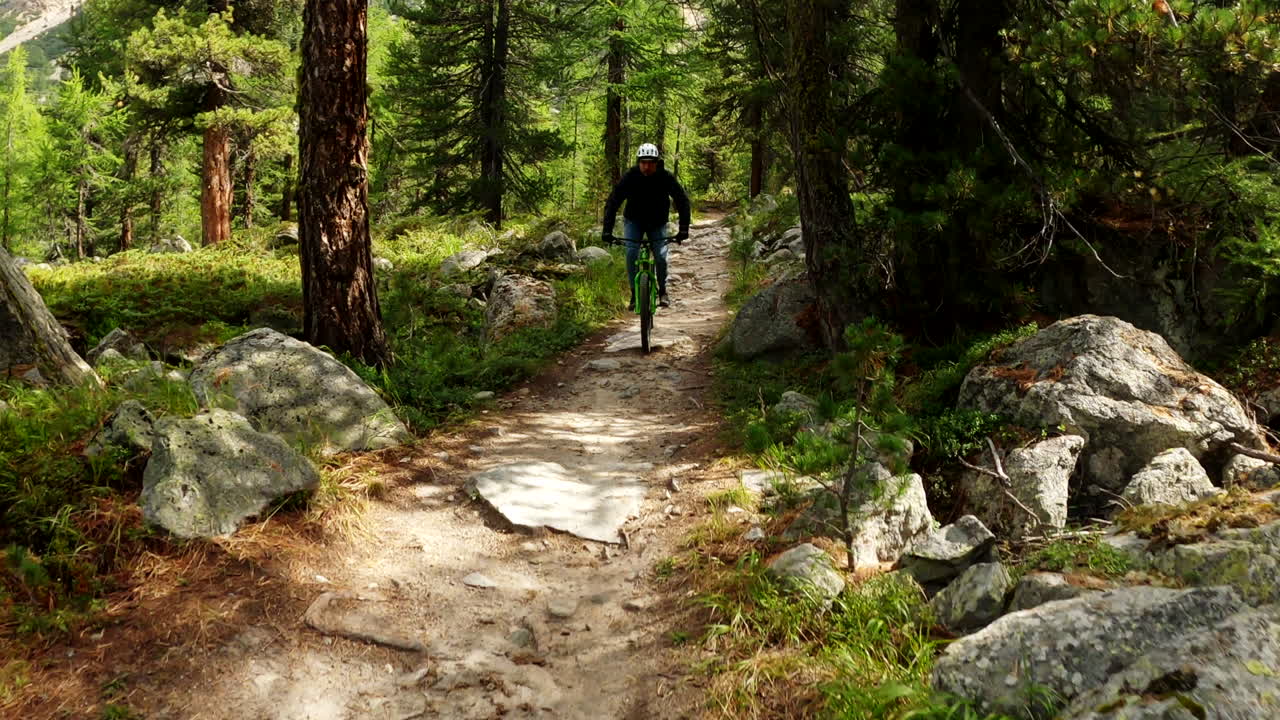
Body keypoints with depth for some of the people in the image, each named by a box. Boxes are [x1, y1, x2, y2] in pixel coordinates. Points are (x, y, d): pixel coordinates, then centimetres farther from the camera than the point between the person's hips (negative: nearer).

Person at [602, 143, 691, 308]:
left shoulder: (666, 177, -23)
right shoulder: (630, 177, -24)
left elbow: (682, 201, -20)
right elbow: (612, 203, -25)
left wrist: (683, 229, -31)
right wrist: (607, 231, -35)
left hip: (657, 223, 0)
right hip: (634, 221, 0)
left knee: (661, 257, -14)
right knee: (631, 254, -19)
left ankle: (662, 291, 9)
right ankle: (634, 293, -6)